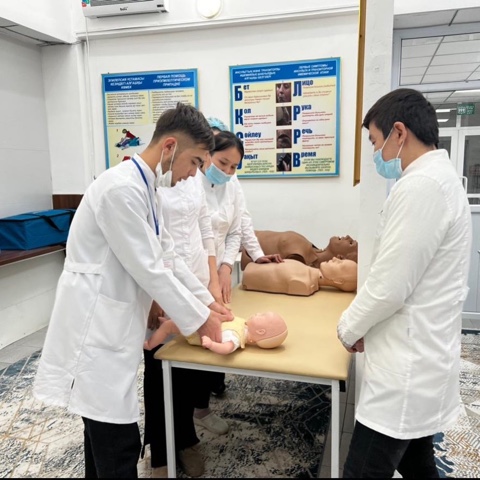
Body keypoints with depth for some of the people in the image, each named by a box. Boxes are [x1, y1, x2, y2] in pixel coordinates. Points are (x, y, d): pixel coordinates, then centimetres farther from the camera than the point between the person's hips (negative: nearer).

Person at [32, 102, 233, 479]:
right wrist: (199, 319, -11)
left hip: (111, 324, 10)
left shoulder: (143, 187, 11)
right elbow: (148, 269, -21)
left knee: (106, 433, 22)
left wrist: (206, 301, 11)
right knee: (119, 443, 1)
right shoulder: (122, 188, -21)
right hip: (95, 327, -10)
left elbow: (167, 255, 14)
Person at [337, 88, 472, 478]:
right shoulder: (441, 178, 12)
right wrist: (366, 327, 15)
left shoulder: (420, 186, -21)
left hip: (408, 367, -10)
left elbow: (389, 286, -22)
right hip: (421, 357, 10)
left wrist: (349, 328, -4)